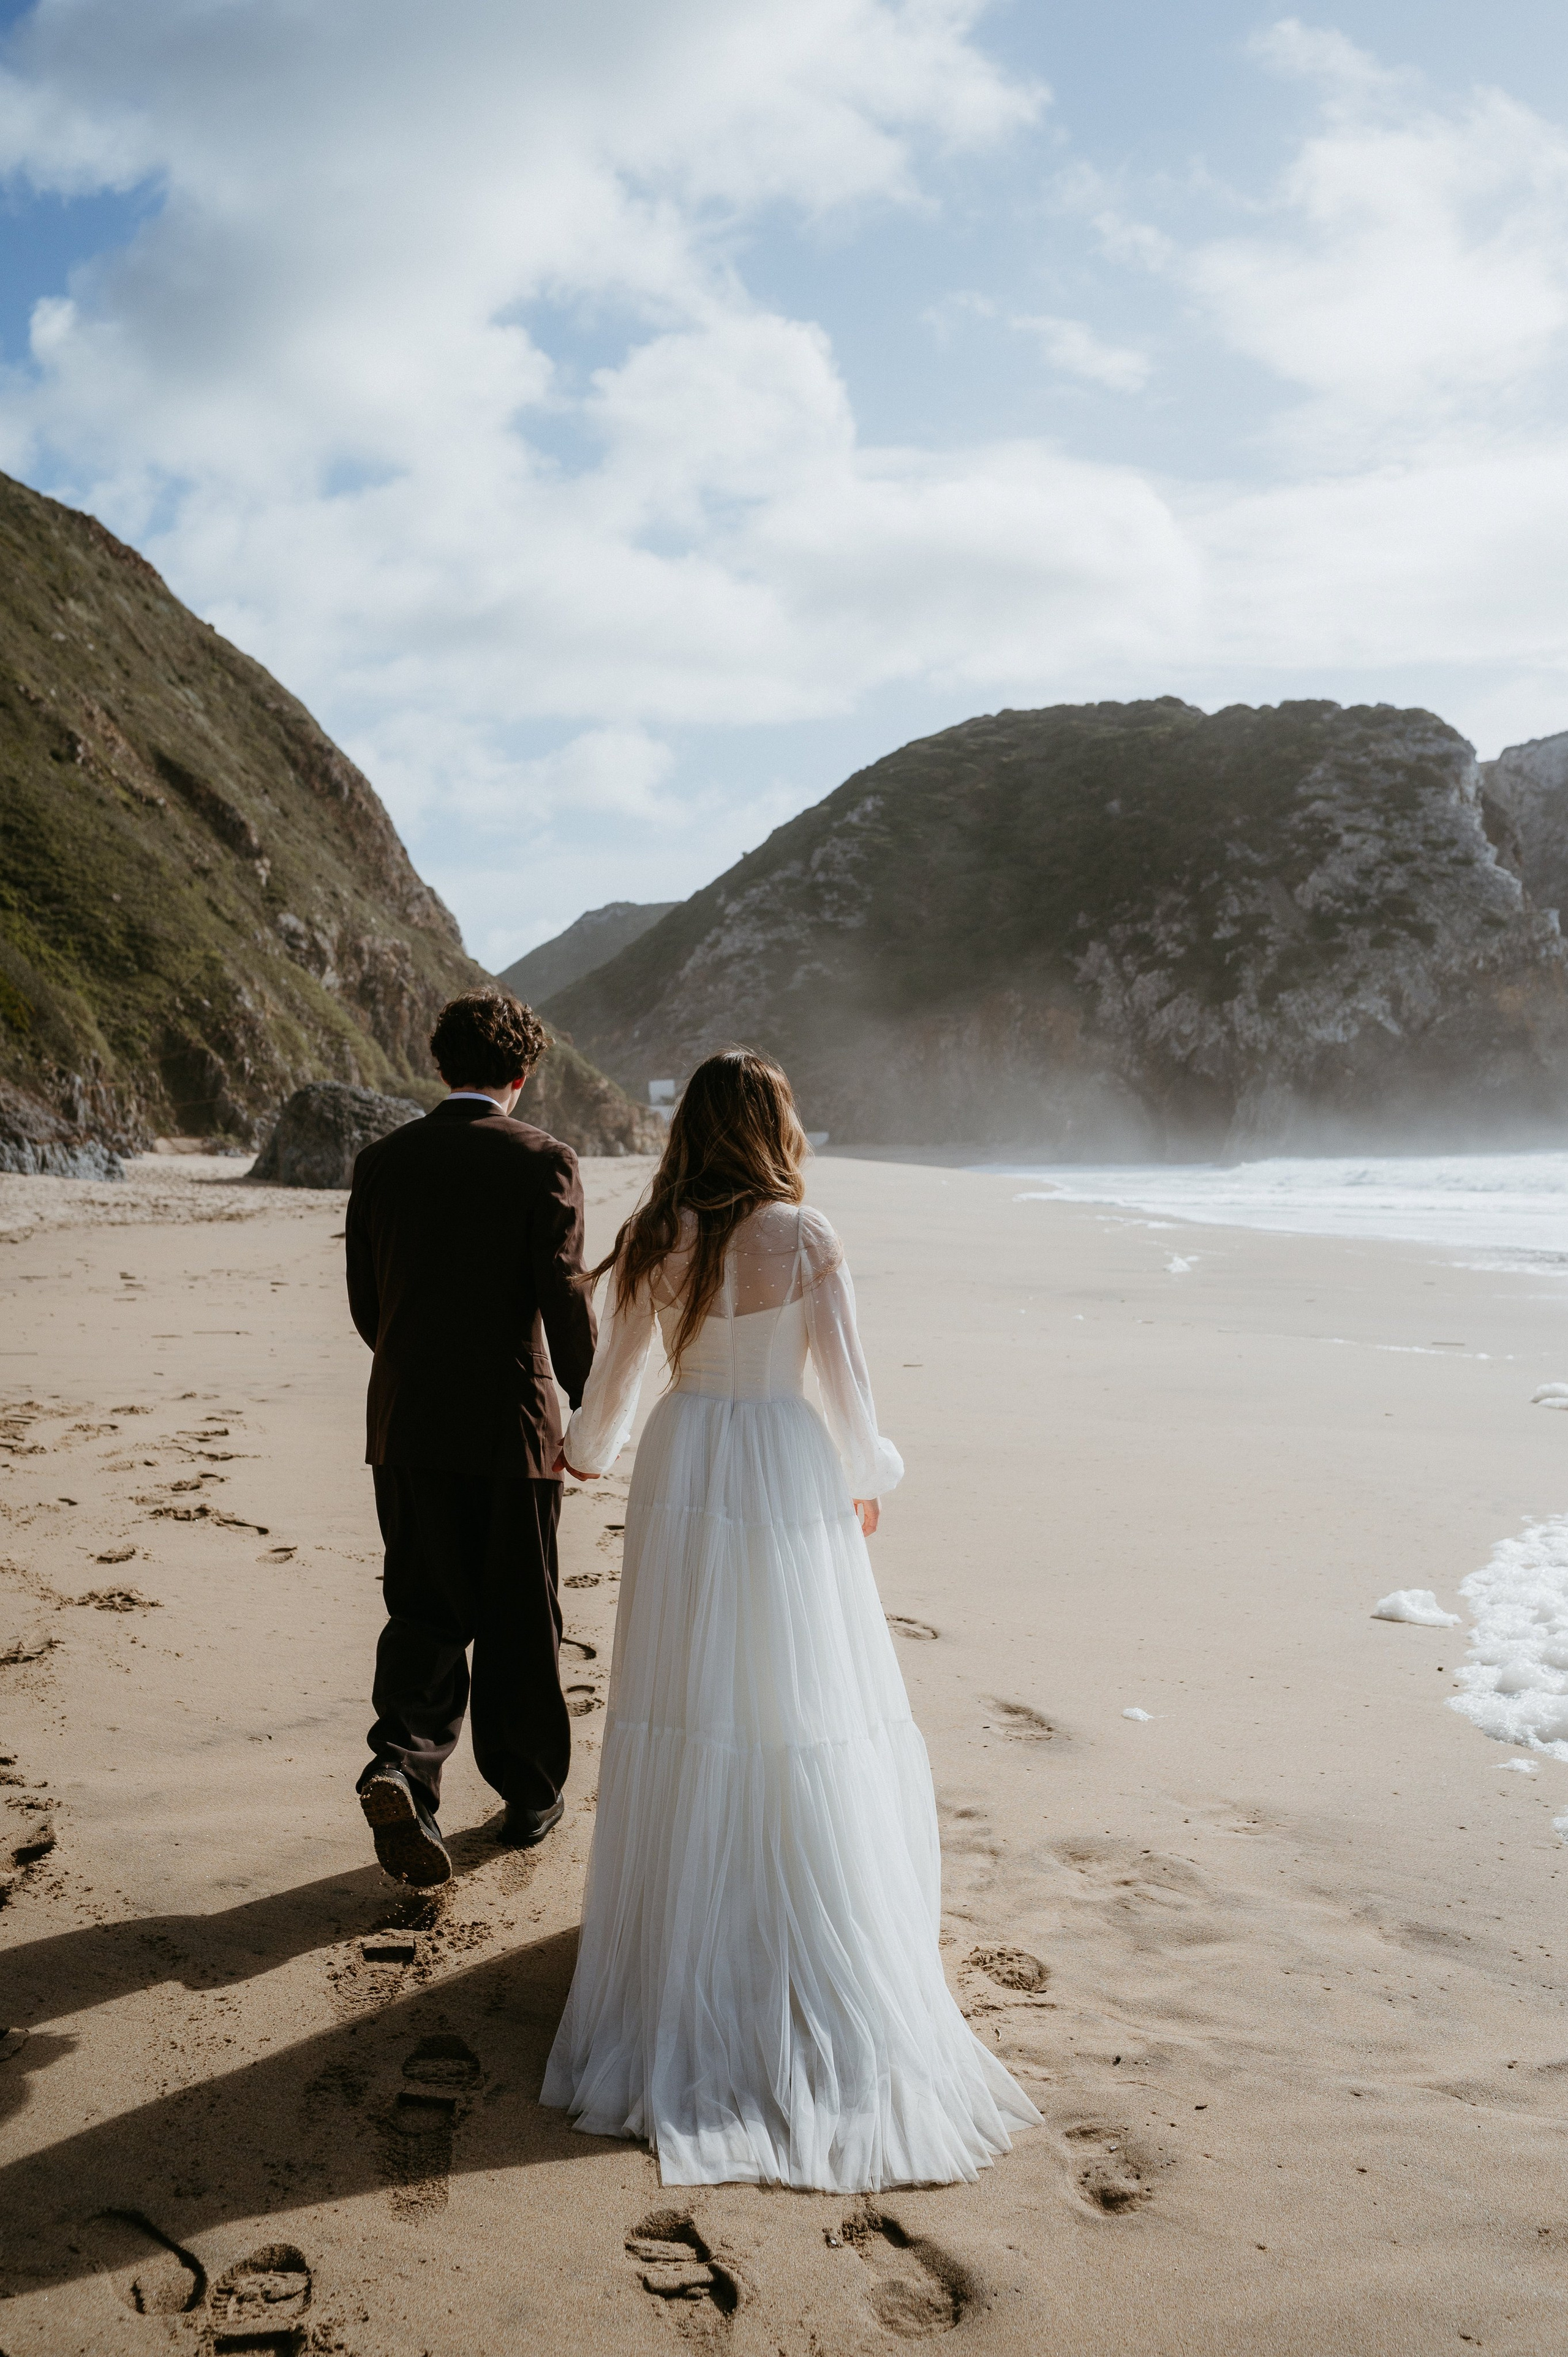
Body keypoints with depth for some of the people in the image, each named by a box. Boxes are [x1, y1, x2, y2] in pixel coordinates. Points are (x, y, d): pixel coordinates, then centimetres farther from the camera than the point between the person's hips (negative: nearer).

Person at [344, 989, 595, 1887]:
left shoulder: (383, 1161, 4)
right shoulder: (544, 1160, -8)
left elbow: (364, 1300, 9)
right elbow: (565, 1297, -15)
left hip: (406, 1421, 3)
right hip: (512, 1424, -3)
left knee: (425, 1610, 12)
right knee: (520, 1622, 11)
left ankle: (403, 1764, -11)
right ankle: (531, 1796, 25)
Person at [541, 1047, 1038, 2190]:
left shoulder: (655, 1239, -2)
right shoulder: (807, 1237, -11)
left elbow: (614, 1379, 7)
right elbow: (846, 1384, -8)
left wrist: (590, 1449, 28)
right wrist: (867, 1481, 10)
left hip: (683, 1473, 3)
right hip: (786, 1477, -3)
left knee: (689, 1716, 12)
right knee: (805, 1713, 8)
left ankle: (685, 1948, 26)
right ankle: (820, 1947, 19)